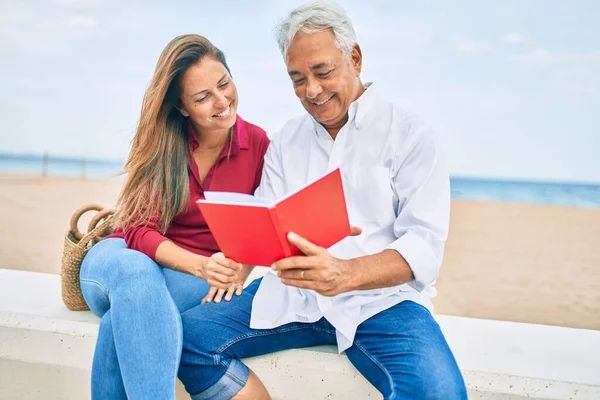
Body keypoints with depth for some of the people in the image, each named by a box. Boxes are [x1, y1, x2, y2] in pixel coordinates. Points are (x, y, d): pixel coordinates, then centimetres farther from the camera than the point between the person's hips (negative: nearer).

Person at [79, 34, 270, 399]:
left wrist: (237, 272, -16)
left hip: (200, 278, 0)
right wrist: (200, 266, -31)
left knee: (124, 320, -35)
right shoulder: (160, 142, -5)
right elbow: (140, 230, -12)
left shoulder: (258, 144, -4)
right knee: (134, 271, -38)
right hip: (126, 257, 1)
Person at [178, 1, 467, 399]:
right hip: (292, 293, 4)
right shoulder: (286, 140, 15)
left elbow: (425, 243, -11)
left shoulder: (409, 135, 0)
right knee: (192, 335, -17)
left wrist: (348, 273, -30)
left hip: (380, 297, -4)